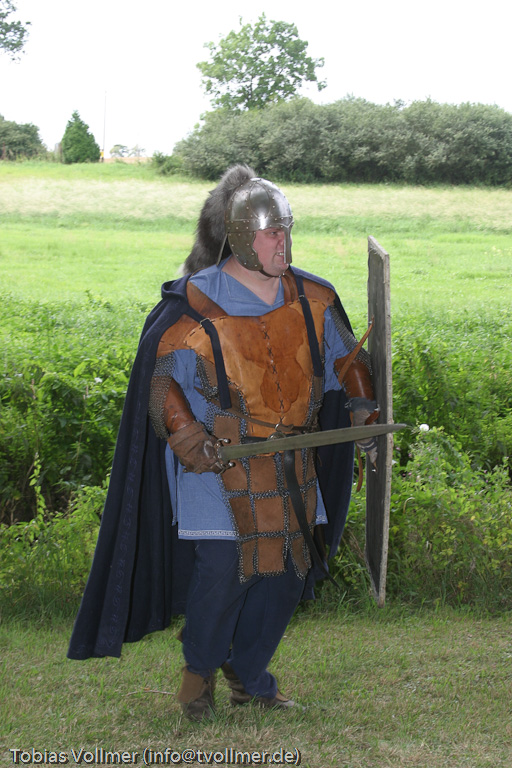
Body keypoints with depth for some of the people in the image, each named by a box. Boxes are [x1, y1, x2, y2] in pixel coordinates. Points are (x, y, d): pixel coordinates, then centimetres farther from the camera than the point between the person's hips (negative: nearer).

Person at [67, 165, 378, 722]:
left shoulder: (311, 299, 3)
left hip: (290, 468, 5)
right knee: (222, 567, -11)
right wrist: (190, 441, -15)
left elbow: (347, 359, 18)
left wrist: (366, 416, 9)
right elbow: (160, 378, -6)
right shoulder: (197, 304, -11)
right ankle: (200, 667, 17)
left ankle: (248, 674, 26)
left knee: (287, 568, 6)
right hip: (220, 462, -5)